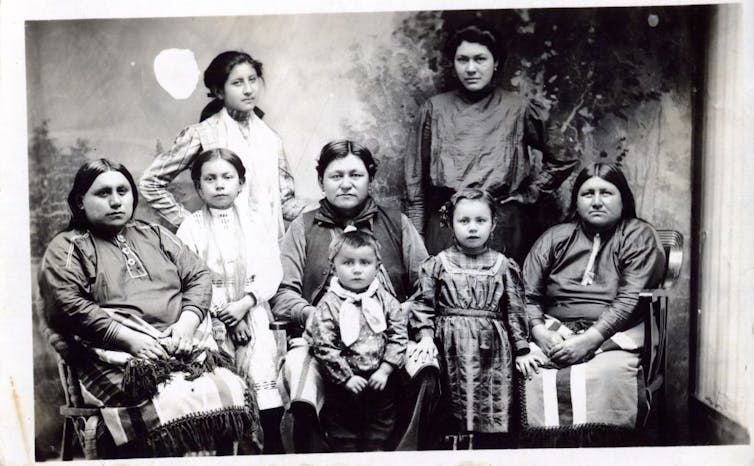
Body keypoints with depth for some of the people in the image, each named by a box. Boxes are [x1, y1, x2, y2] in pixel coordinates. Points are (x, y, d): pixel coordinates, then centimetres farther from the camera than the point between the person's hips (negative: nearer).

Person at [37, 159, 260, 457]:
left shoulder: (155, 235, 25)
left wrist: (187, 322, -3)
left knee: (231, 394, -24)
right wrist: (131, 339, -14)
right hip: (121, 354, -3)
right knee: (172, 405, -32)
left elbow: (198, 276, 17)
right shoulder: (66, 248, 12)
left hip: (187, 346, 4)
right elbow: (69, 307, -4)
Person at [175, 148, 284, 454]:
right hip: (212, 318, -1)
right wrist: (225, 314, -11)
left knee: (264, 386, -7)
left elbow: (270, 271, 2)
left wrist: (244, 304, -12)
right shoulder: (190, 227, 5)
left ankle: (272, 449, 2)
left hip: (251, 315, 1)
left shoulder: (254, 224, 11)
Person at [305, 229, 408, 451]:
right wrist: (346, 377, -15)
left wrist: (385, 370, -11)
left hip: (380, 381, 2)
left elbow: (398, 337, -3)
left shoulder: (386, 300, -3)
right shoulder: (328, 305, -11)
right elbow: (324, 347, -13)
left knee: (380, 428, 14)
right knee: (342, 432, 11)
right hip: (343, 384, -2)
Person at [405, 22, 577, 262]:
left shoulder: (519, 109, 2)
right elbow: (417, 175, 8)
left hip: (502, 223, -1)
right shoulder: (435, 108, 6)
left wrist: (528, 193, 4)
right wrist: (415, 234, 6)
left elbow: (563, 157, 10)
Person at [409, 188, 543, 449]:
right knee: (453, 416, 2)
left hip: (492, 349, 1)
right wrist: (426, 335, -9)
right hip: (452, 349, -1)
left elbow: (515, 310, 8)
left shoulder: (504, 266, 6)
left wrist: (522, 350, 6)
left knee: (493, 419, 3)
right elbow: (423, 303, 4)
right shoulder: (438, 264, 4)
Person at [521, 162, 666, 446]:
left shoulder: (638, 236, 8)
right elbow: (527, 295, 10)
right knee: (535, 373, -28)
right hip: (556, 335, 2)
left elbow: (630, 299, -5)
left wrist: (590, 340, -16)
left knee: (604, 375, -33)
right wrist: (540, 331, -10)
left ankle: (595, 442, -16)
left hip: (613, 337, -2)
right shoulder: (555, 238, 17)